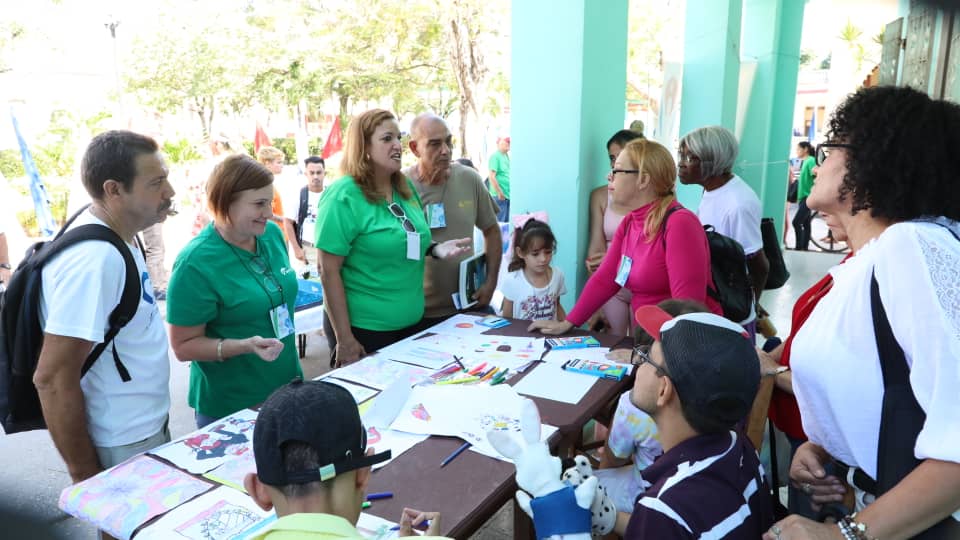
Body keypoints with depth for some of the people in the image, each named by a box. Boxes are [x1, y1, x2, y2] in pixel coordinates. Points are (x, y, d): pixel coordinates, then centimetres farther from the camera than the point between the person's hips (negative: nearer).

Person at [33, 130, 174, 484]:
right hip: (121, 448, -9)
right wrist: (86, 475, -17)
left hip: (148, 428, 9)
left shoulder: (114, 238, 1)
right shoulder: (95, 259, -27)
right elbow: (52, 380, -26)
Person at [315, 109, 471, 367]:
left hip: (411, 323, 7)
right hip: (364, 329, -7)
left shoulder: (406, 188, 5)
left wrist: (435, 249, -4)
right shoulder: (343, 197, -16)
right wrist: (344, 338, -18)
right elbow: (329, 271, -17)